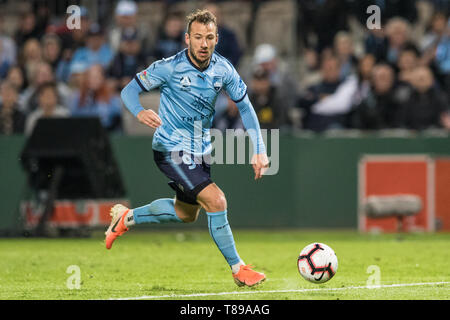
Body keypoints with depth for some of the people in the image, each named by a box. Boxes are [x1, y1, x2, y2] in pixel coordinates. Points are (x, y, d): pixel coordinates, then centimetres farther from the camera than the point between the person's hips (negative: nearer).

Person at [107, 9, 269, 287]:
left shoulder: (223, 69, -8)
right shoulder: (169, 68, -20)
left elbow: (245, 106, 2)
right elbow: (130, 90, -12)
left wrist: (260, 150, -5)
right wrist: (140, 112, -34)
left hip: (200, 149, 7)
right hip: (172, 149, -7)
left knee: (186, 214, 22)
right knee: (216, 200, -20)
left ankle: (127, 217, 41)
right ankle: (238, 269, -8)